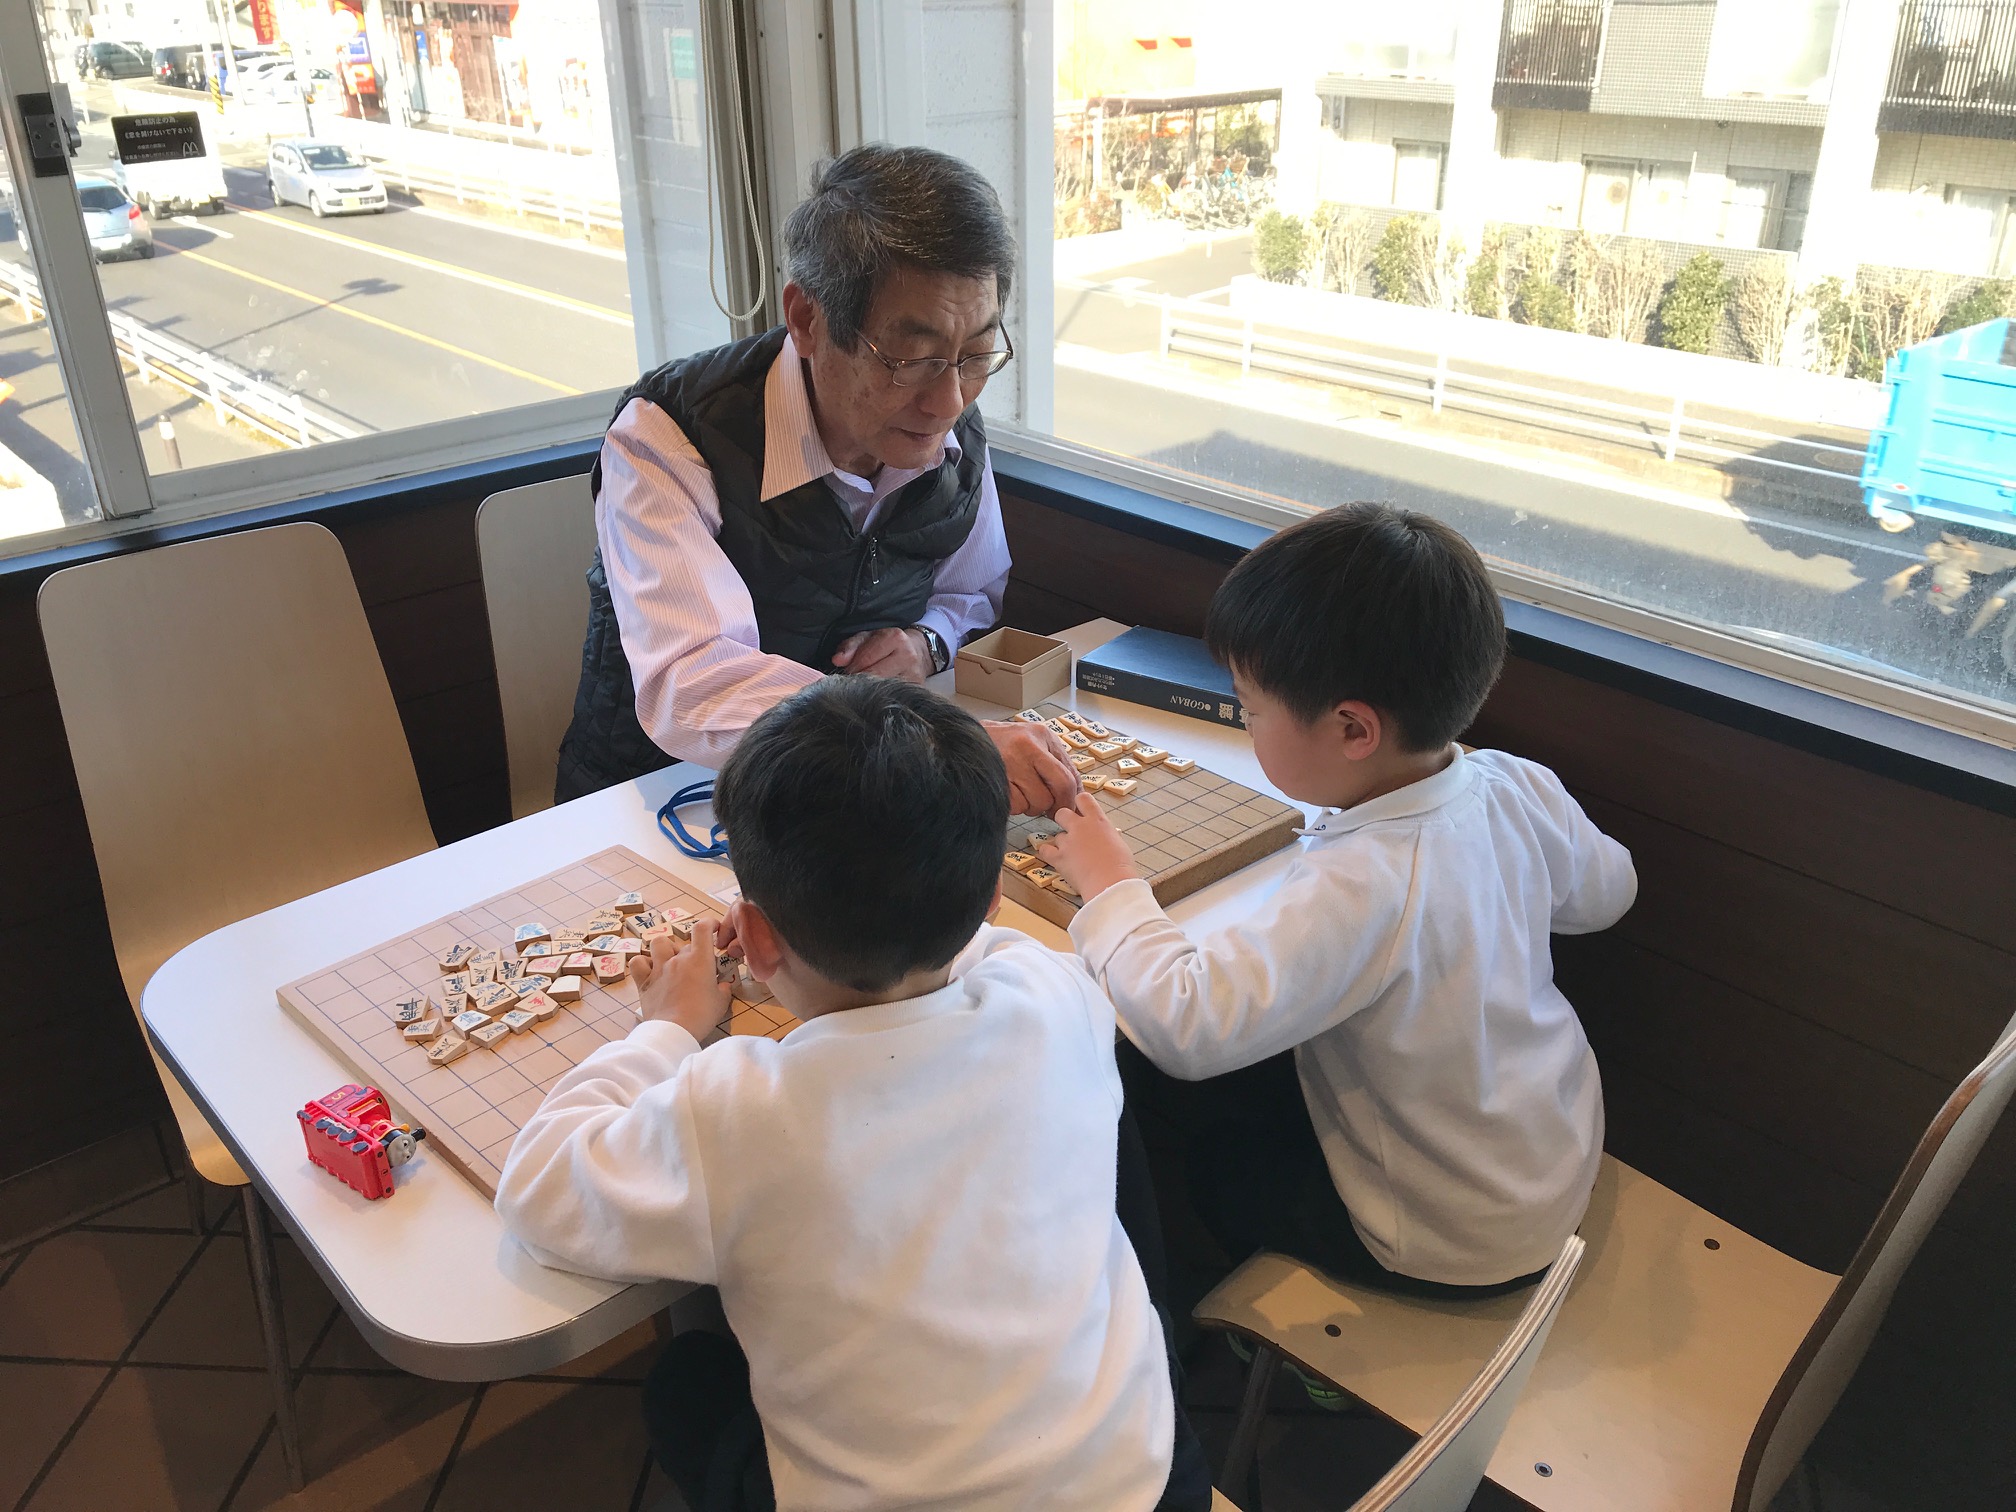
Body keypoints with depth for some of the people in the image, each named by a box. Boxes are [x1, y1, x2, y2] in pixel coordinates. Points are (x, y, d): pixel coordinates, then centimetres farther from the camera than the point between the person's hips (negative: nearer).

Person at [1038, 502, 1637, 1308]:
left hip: (1459, 1241, -7)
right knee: (1251, 1063, 18)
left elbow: (1187, 1024, -39)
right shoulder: (1519, 789, -15)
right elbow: (1606, 891, 5)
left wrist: (1112, 886, -23)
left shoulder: (1359, 888, -38)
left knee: (1157, 1092, 4)